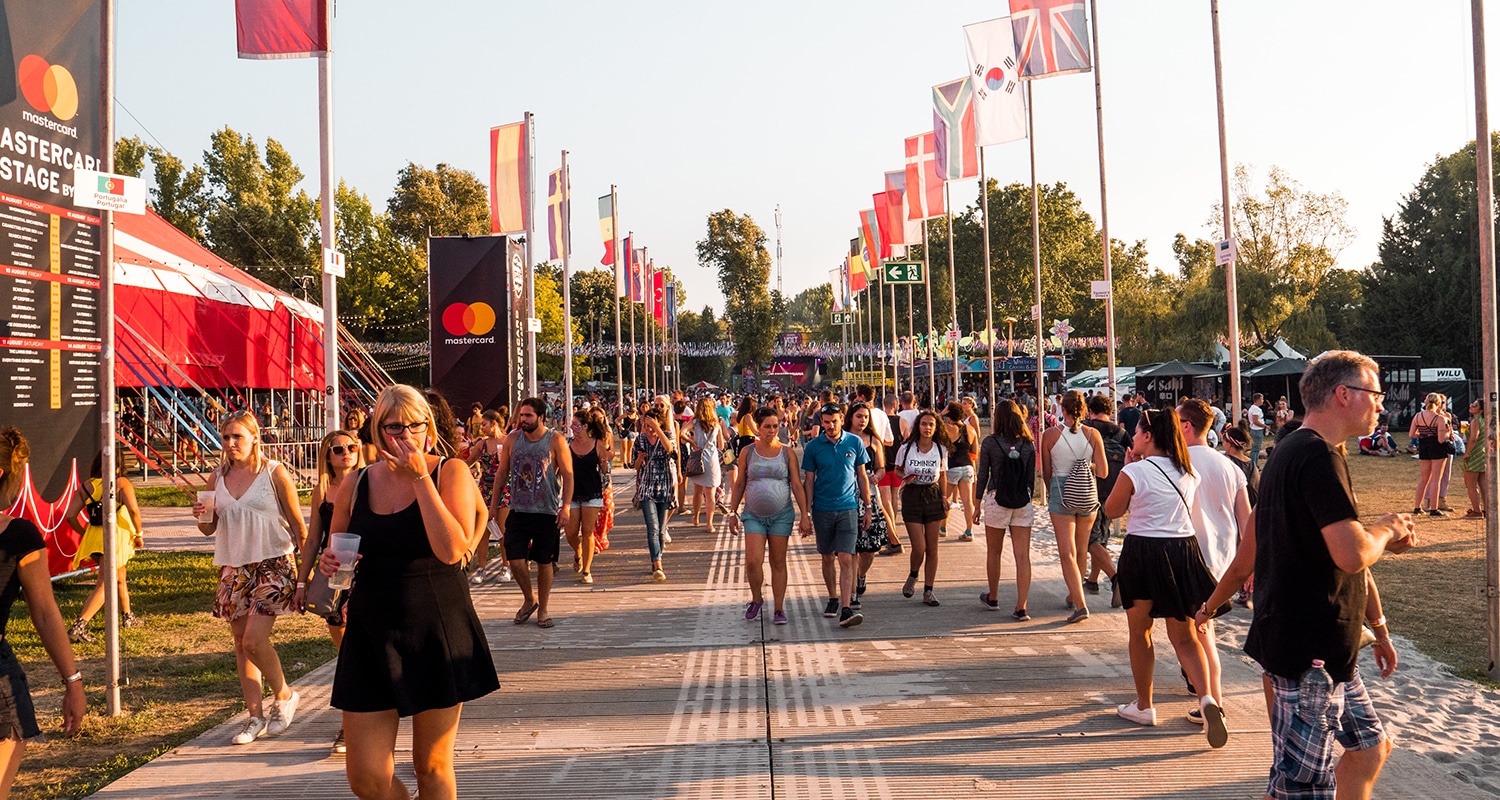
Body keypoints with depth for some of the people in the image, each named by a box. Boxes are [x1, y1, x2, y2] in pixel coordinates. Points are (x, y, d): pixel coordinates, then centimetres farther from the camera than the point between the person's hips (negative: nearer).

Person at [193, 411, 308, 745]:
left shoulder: (275, 473, -5)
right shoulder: (217, 478, 7)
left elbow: (297, 524, -2)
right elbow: (209, 529, 13)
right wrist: (201, 517, -10)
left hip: (273, 565, -5)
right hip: (234, 567, 5)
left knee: (254, 641, -13)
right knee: (241, 643, 7)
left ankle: (284, 695, 11)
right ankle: (255, 715, 17)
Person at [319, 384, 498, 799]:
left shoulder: (450, 472, -6)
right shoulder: (355, 484, 4)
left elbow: (451, 550, -20)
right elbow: (334, 551, 17)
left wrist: (420, 477, -18)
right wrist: (329, 563, -6)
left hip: (438, 634, -2)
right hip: (371, 634, 3)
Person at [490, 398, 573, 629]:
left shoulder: (555, 441, -5)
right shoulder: (512, 439, 4)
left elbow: (568, 475, -5)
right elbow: (502, 473, 11)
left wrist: (565, 506, -13)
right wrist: (493, 503, 8)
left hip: (547, 512, -2)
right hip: (518, 511, 2)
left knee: (544, 562, 5)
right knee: (516, 560, -6)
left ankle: (542, 609, 21)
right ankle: (529, 599, 20)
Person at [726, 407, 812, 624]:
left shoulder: (786, 452, 1)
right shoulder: (747, 452, 3)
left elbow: (797, 485, 0)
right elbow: (739, 484, 10)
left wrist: (805, 514, -5)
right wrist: (733, 512, 8)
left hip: (781, 514, 0)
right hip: (754, 515, 0)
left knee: (778, 562, 4)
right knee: (753, 561, -10)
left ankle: (779, 609, 13)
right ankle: (757, 599, 15)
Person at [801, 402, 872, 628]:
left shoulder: (854, 442, 1)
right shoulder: (813, 447, 0)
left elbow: (862, 476, 8)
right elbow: (808, 480, 4)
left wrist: (867, 508, 7)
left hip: (848, 509, -1)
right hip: (822, 510, 1)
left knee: (846, 559, -10)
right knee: (827, 558, 13)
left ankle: (846, 610, -16)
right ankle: (833, 599, 31)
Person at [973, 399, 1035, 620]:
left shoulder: (989, 443, -6)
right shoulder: (1028, 444, 1)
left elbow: (983, 476, -2)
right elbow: (1031, 477, 6)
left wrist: (978, 505, 8)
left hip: (996, 501, -2)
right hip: (1022, 504, 2)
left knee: (994, 553, 16)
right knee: (1023, 556, 1)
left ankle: (992, 598, 30)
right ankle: (1021, 607, -3)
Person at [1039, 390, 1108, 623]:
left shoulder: (1050, 435, -8)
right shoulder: (1092, 434, -5)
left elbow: (1046, 472, 1)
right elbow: (1103, 472, -2)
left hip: (1061, 492, -3)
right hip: (1088, 495, 3)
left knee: (1067, 553, -3)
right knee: (1081, 551, 19)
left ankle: (1080, 604, -15)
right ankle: (1073, 597, 33)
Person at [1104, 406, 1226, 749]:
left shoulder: (1134, 472, -12)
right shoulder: (1189, 471, 6)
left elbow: (1112, 510, 1)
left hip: (1143, 552, -5)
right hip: (1183, 550, 5)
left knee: (1140, 632, 13)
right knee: (1184, 636, 9)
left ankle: (1143, 706, 22)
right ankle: (1206, 696, -13)